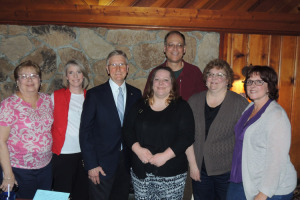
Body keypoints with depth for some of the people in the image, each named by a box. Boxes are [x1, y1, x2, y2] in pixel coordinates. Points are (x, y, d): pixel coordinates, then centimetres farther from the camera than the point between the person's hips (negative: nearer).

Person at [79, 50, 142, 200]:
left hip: (127, 162, 3)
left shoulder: (136, 94, 5)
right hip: (101, 163, -3)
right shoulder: (94, 95, -5)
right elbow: (85, 131, -6)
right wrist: (91, 165, -10)